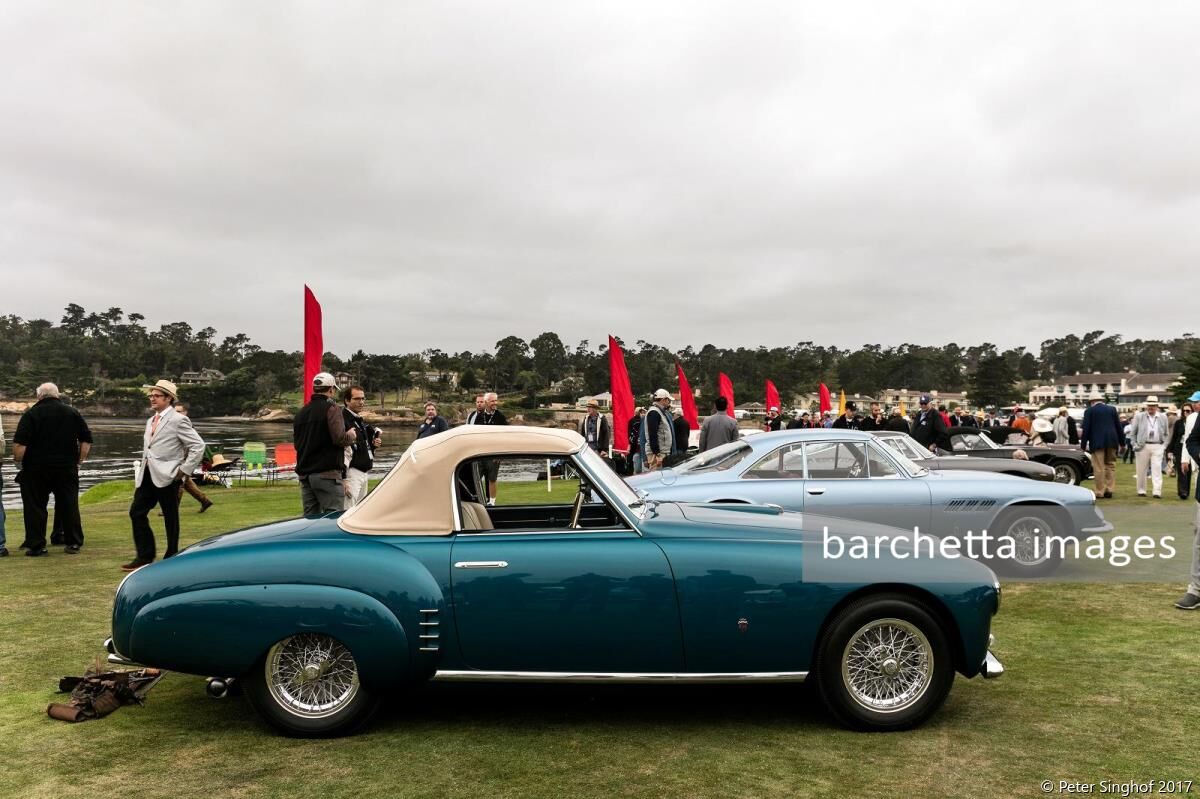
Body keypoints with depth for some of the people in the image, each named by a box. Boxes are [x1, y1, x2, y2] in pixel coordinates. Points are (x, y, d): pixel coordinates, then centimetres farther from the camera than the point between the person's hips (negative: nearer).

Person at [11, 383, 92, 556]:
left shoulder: (31, 414, -5)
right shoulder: (72, 413, 6)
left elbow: (19, 443, -13)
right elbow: (86, 440, 7)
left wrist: (18, 460, 0)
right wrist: (79, 460, 13)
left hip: (37, 469, -3)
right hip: (67, 469, 3)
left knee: (35, 507, 5)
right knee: (69, 506, 8)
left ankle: (36, 545, 5)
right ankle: (73, 543, 9)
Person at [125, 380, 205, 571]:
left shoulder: (178, 420, -9)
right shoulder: (150, 421, 16)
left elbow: (198, 446, -14)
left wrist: (183, 470, -14)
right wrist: (142, 471, 14)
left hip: (167, 477, -8)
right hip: (147, 476, 8)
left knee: (170, 519, 3)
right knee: (136, 512, 5)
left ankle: (171, 558, 15)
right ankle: (144, 557, 16)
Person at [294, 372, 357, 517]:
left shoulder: (301, 412, 16)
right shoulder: (331, 408, -9)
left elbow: (296, 443, 22)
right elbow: (339, 438, -21)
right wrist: (351, 436, -2)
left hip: (304, 473, 8)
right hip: (327, 473, -8)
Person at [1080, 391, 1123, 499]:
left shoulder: (1089, 411, -1)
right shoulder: (1112, 409, 9)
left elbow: (1086, 429, -4)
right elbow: (1118, 426, 10)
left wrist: (1083, 444, 0)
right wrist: (1121, 442, 15)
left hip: (1097, 442, -4)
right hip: (1111, 441, 4)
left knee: (1099, 468, -2)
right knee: (1111, 465, 13)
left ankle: (1100, 492, -2)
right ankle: (1109, 490, 10)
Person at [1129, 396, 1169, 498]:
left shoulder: (1163, 418, 8)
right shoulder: (1139, 416, 3)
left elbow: (1166, 434, 17)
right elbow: (1132, 433, 7)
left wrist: (1164, 445, 5)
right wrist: (1135, 445, -1)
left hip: (1157, 447, 0)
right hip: (1142, 446, 0)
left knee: (1157, 469, -7)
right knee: (1141, 470, 5)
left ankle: (1157, 492, -9)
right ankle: (1141, 491, 16)